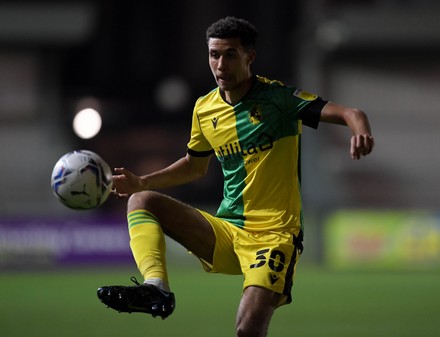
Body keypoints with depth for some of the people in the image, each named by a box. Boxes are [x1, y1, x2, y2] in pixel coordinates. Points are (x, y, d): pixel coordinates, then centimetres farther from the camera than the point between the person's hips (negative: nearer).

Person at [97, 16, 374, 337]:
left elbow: (350, 114, -16)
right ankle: (155, 287, -34)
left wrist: (361, 130, -39)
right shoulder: (204, 109, 8)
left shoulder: (277, 97, -9)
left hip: (273, 235, -6)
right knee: (141, 200, -12)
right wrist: (142, 182, 14)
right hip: (226, 232, 6)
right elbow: (195, 166, 27)